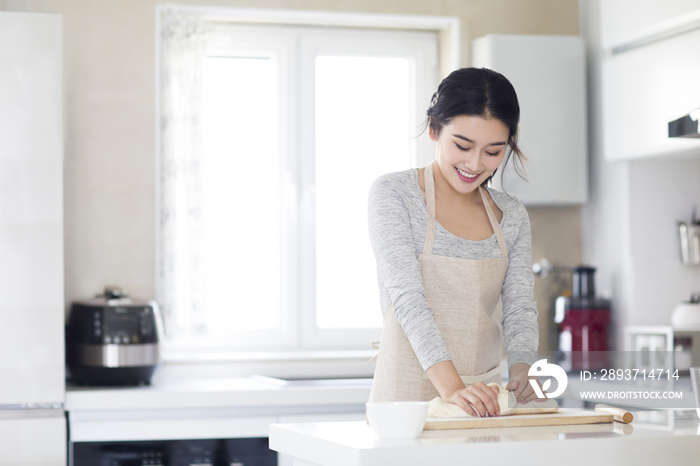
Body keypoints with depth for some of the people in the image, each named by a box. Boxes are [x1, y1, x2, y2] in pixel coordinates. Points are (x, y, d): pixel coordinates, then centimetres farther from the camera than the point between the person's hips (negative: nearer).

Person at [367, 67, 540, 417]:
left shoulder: (511, 217, 12)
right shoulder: (393, 194, -3)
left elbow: (520, 309, 6)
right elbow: (407, 296, -14)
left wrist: (520, 374, -15)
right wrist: (450, 386, -26)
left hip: (483, 404, 3)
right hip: (407, 398, -3)